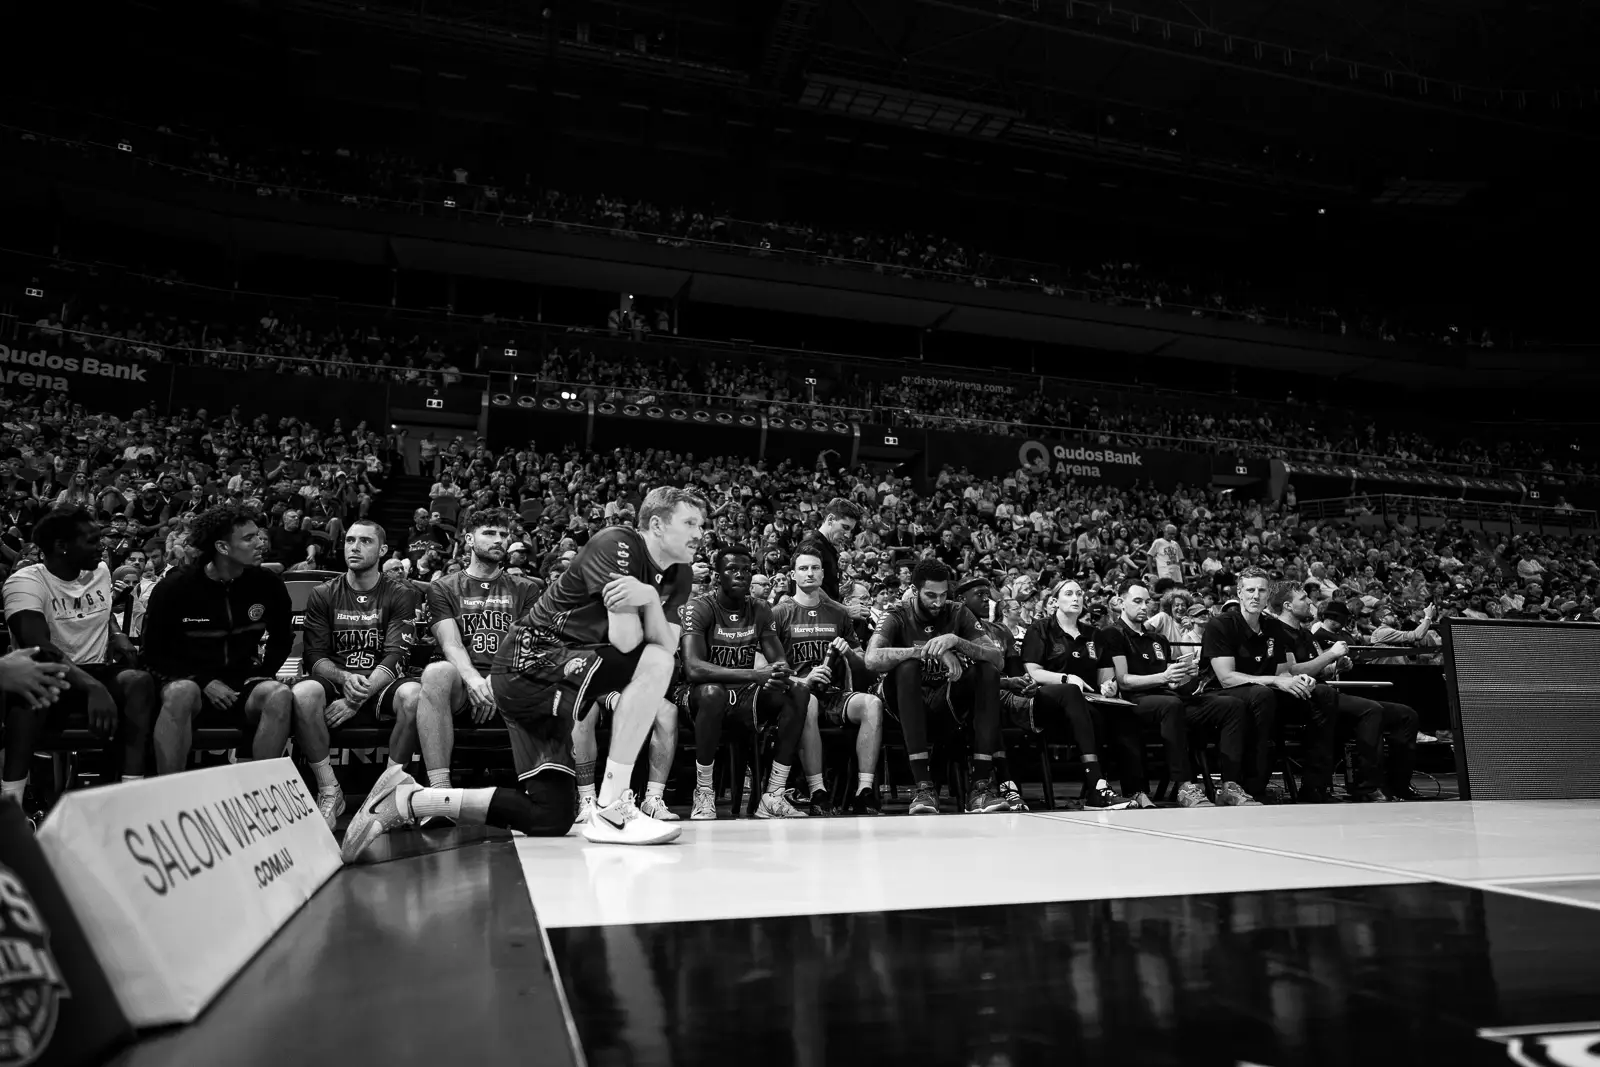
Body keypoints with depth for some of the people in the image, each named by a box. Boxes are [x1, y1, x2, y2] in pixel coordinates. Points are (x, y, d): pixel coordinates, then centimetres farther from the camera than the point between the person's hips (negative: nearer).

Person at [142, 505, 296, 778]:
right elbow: (154, 653, -1)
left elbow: (282, 640, 16)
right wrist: (205, 683, -14)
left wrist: (262, 674, -1)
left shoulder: (267, 584, 1)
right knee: (181, 692, -37)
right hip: (189, 679, -2)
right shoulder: (174, 587, -6)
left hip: (244, 684, 2)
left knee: (279, 695, -31)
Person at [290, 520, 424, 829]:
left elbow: (396, 656, -7)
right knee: (303, 693, -32)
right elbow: (314, 656, 3)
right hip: (335, 682, 2)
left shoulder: (401, 594, 3)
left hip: (381, 686, -2)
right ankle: (329, 792, -17)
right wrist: (344, 678, -20)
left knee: (414, 694, -35)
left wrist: (357, 700, -20)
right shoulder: (323, 595, 11)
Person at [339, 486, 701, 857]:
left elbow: (669, 647, -4)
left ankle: (406, 800, 15)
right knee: (654, 662, -24)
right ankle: (612, 809, -22)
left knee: (550, 819, 7)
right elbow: (625, 641, -25)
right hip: (533, 662, -9)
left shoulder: (677, 576, 11)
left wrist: (650, 597, -18)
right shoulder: (617, 544, -14)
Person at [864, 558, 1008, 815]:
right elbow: (872, 660, -28)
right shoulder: (897, 616, -7)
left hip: (946, 697, 3)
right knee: (908, 665, -34)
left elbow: (997, 658, -10)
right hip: (906, 698, -3)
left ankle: (982, 783, -27)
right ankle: (922, 786, -37)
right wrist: (930, 651, -33)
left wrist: (956, 641, -28)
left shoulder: (958, 614, 2)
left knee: (989, 672, -22)